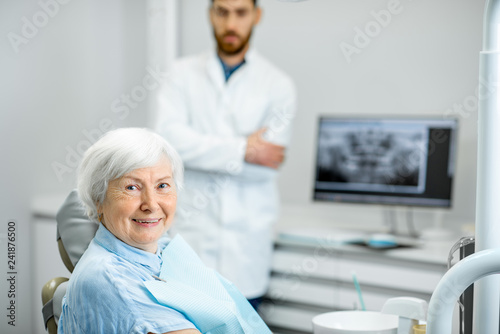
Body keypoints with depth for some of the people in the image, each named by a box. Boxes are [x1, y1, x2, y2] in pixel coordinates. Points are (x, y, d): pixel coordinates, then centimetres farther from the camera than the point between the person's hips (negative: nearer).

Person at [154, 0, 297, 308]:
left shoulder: (278, 85, 4)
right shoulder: (184, 73, 8)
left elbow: (268, 163, -5)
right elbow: (169, 137, -8)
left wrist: (202, 150, -6)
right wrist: (243, 149, -12)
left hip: (247, 234, 0)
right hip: (192, 229, 0)